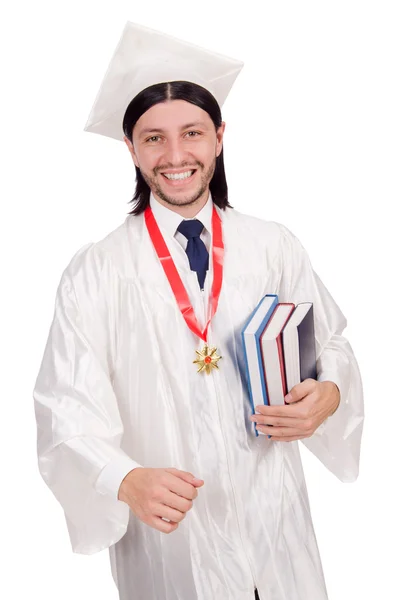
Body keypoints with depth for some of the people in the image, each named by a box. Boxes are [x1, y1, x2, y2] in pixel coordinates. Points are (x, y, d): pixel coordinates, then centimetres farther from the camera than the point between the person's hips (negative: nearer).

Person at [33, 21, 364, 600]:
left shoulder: (276, 248, -3)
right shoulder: (95, 274, -10)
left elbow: (334, 345, 6)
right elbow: (68, 412, -13)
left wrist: (329, 396, -15)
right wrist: (127, 481, -30)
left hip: (276, 518, 3)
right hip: (165, 532, -2)